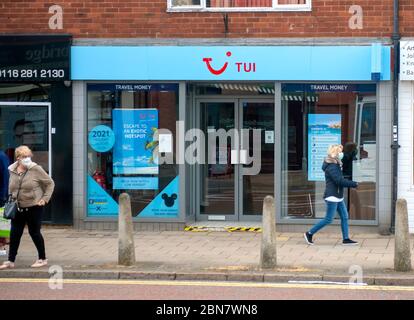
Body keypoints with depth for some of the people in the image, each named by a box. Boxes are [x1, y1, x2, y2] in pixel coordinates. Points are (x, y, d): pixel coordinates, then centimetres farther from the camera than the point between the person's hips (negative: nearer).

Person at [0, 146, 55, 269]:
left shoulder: (36, 169, -11)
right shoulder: (12, 170, 2)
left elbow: (50, 183, -3)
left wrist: (45, 198, -10)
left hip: (34, 207, -4)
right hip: (18, 208, 4)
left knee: (34, 232, 4)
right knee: (14, 233, 4)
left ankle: (42, 259, 19)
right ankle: (11, 261, 13)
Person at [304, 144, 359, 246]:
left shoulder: (336, 164, 13)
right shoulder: (331, 166, -18)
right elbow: (339, 180, -24)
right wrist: (354, 184, -18)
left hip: (338, 197, 10)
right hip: (332, 196, -10)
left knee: (344, 217, 7)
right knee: (328, 219, -5)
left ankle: (346, 239, 10)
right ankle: (309, 233, 4)